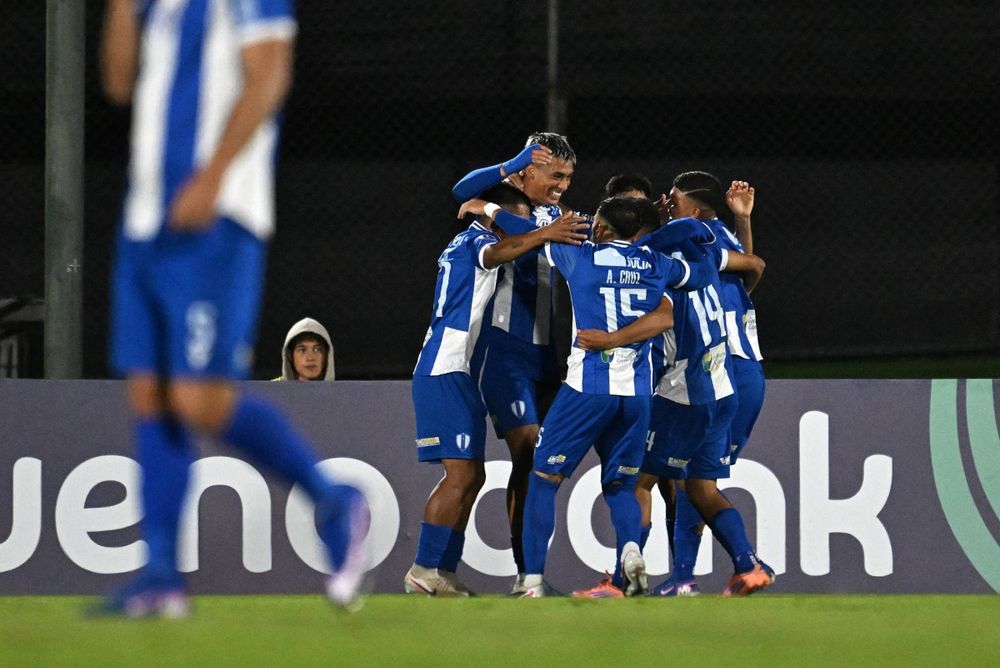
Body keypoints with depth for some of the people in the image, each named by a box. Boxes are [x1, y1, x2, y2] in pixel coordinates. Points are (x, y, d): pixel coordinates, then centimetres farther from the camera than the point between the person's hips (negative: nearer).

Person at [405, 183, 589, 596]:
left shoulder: (462, 244, 21)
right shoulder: (477, 240, -8)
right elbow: (499, 252, -32)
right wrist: (544, 235, -51)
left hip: (457, 373, 11)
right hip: (447, 373, -11)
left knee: (472, 477, 10)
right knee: (460, 475, -14)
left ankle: (443, 572, 10)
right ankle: (424, 571, -13)